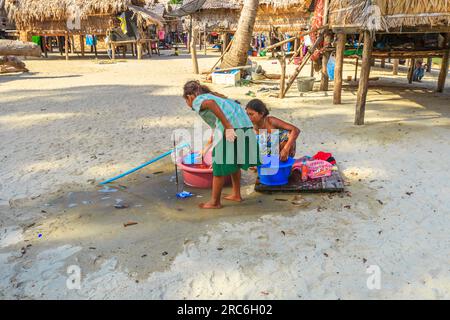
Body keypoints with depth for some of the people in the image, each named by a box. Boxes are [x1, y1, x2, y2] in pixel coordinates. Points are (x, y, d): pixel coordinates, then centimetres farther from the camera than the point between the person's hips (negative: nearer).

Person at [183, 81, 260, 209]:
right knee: (234, 162, 24)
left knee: (220, 165, 4)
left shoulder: (197, 101, 6)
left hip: (231, 127, -8)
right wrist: (213, 139, 62)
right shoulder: (210, 95, 32)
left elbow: (211, 103, -18)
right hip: (245, 124, 9)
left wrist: (228, 127, -23)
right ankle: (236, 194, 35)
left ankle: (215, 202, 15)